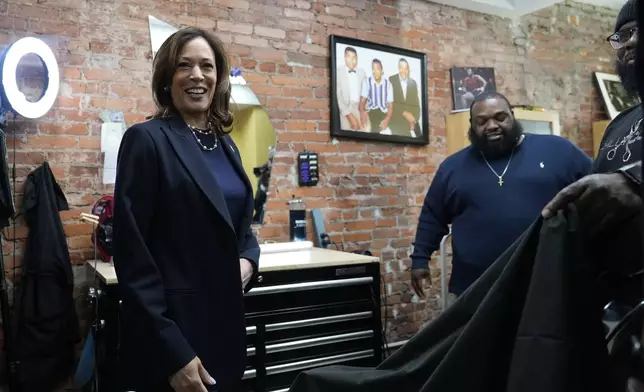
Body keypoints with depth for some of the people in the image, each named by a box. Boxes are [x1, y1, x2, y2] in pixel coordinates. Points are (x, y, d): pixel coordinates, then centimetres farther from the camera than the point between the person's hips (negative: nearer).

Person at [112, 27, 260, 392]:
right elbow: (132, 254, -15)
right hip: (174, 326, -7)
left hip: (226, 321, 7)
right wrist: (173, 351, -18)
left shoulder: (226, 144, 8)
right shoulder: (146, 140, -12)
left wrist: (248, 260, -5)